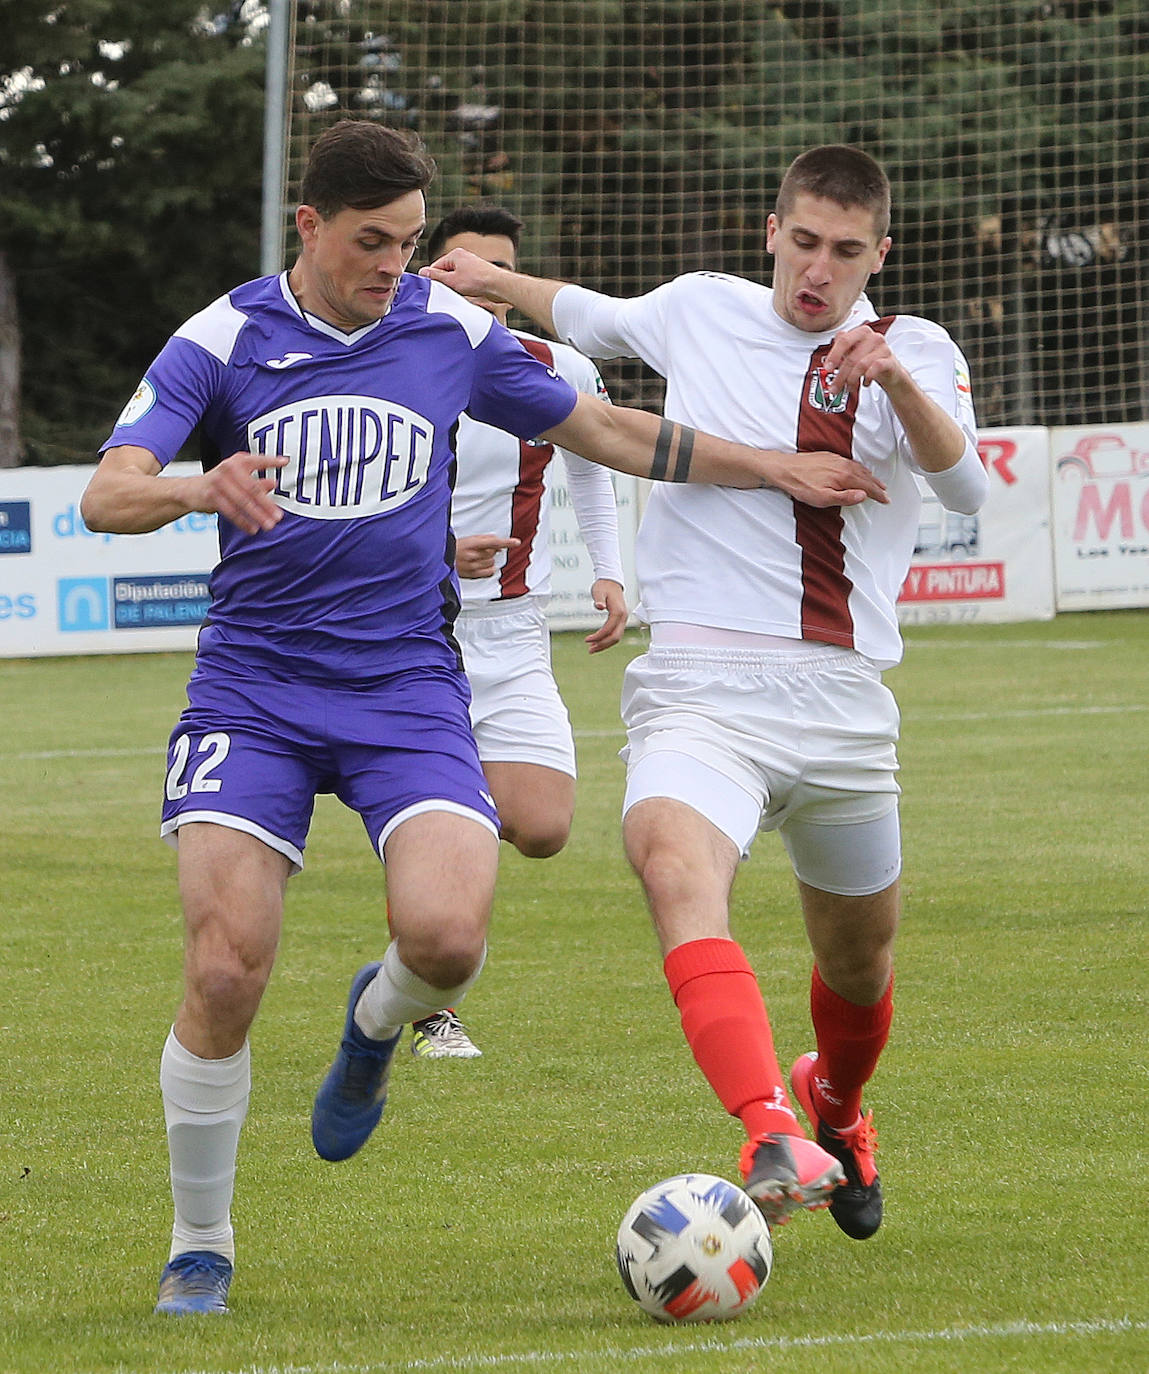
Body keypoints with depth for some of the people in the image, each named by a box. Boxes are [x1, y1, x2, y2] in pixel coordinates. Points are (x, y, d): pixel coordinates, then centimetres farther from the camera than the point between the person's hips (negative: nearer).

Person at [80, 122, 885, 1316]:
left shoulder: (452, 333, 2)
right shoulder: (221, 341, -5)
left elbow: (602, 431, 15)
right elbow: (106, 497, -15)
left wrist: (782, 469, 13)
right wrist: (202, 488, -37)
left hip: (407, 686, 1)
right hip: (253, 690, -1)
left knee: (446, 937, -23)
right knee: (223, 976, -14)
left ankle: (377, 1020, 16)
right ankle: (199, 1249, 6)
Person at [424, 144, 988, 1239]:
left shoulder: (912, 352, 3)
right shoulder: (700, 311, 11)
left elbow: (965, 486, -17)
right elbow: (594, 320, 34)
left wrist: (896, 379, -32)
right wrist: (493, 283, 31)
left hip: (842, 698, 1)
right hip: (700, 687, 0)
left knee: (858, 957, 14)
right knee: (675, 863, -32)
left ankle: (836, 1106, 51)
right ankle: (771, 1139, -48)